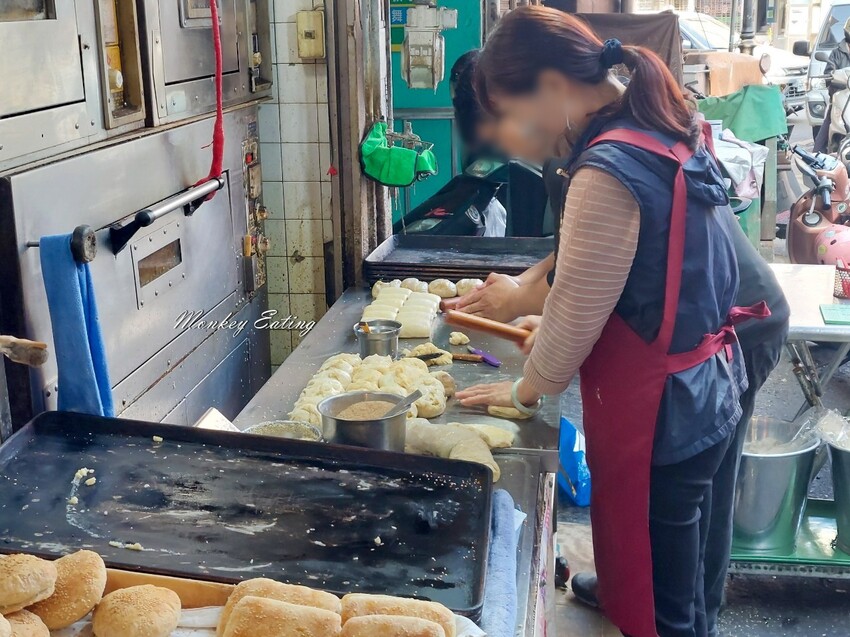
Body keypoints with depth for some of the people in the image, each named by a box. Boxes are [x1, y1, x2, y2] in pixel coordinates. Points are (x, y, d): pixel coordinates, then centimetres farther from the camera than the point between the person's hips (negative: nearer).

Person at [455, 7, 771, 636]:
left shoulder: (608, 171, -26)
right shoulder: (666, 132, 4)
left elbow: (576, 312, -18)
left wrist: (525, 390, -1)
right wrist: (554, 327, 14)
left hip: (657, 414, -9)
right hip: (708, 389, 9)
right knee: (683, 582, 28)